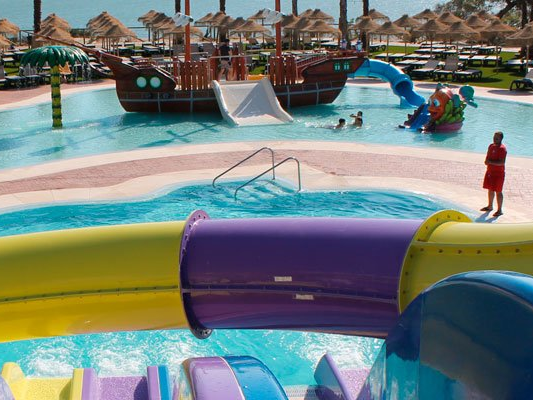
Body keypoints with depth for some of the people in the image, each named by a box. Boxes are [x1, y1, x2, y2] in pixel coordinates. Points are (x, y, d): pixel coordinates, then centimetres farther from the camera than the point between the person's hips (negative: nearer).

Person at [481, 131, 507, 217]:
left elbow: (502, 162, -24)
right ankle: (490, 206, 34)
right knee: (490, 189, 19)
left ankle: (500, 210, 7)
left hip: (498, 173, -8)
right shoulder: (491, 146, 8)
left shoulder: (502, 149, -18)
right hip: (490, 171, 8)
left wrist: (490, 162, -26)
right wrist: (486, 161, -3)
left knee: (498, 191, -1)